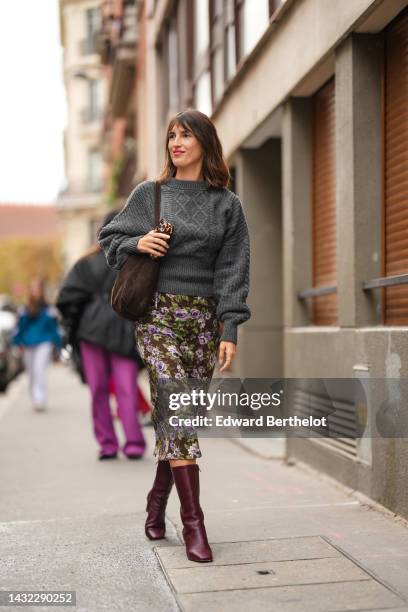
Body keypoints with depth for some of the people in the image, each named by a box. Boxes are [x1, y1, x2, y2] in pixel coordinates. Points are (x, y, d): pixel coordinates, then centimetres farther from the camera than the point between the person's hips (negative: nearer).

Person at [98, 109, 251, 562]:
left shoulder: (227, 205, 9)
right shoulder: (149, 194, 8)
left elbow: (232, 270, 3)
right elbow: (110, 238, 14)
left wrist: (230, 330, -5)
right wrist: (137, 243, -8)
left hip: (204, 317, 2)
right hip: (158, 312, -2)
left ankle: (157, 501, 27)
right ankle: (193, 522, -13)